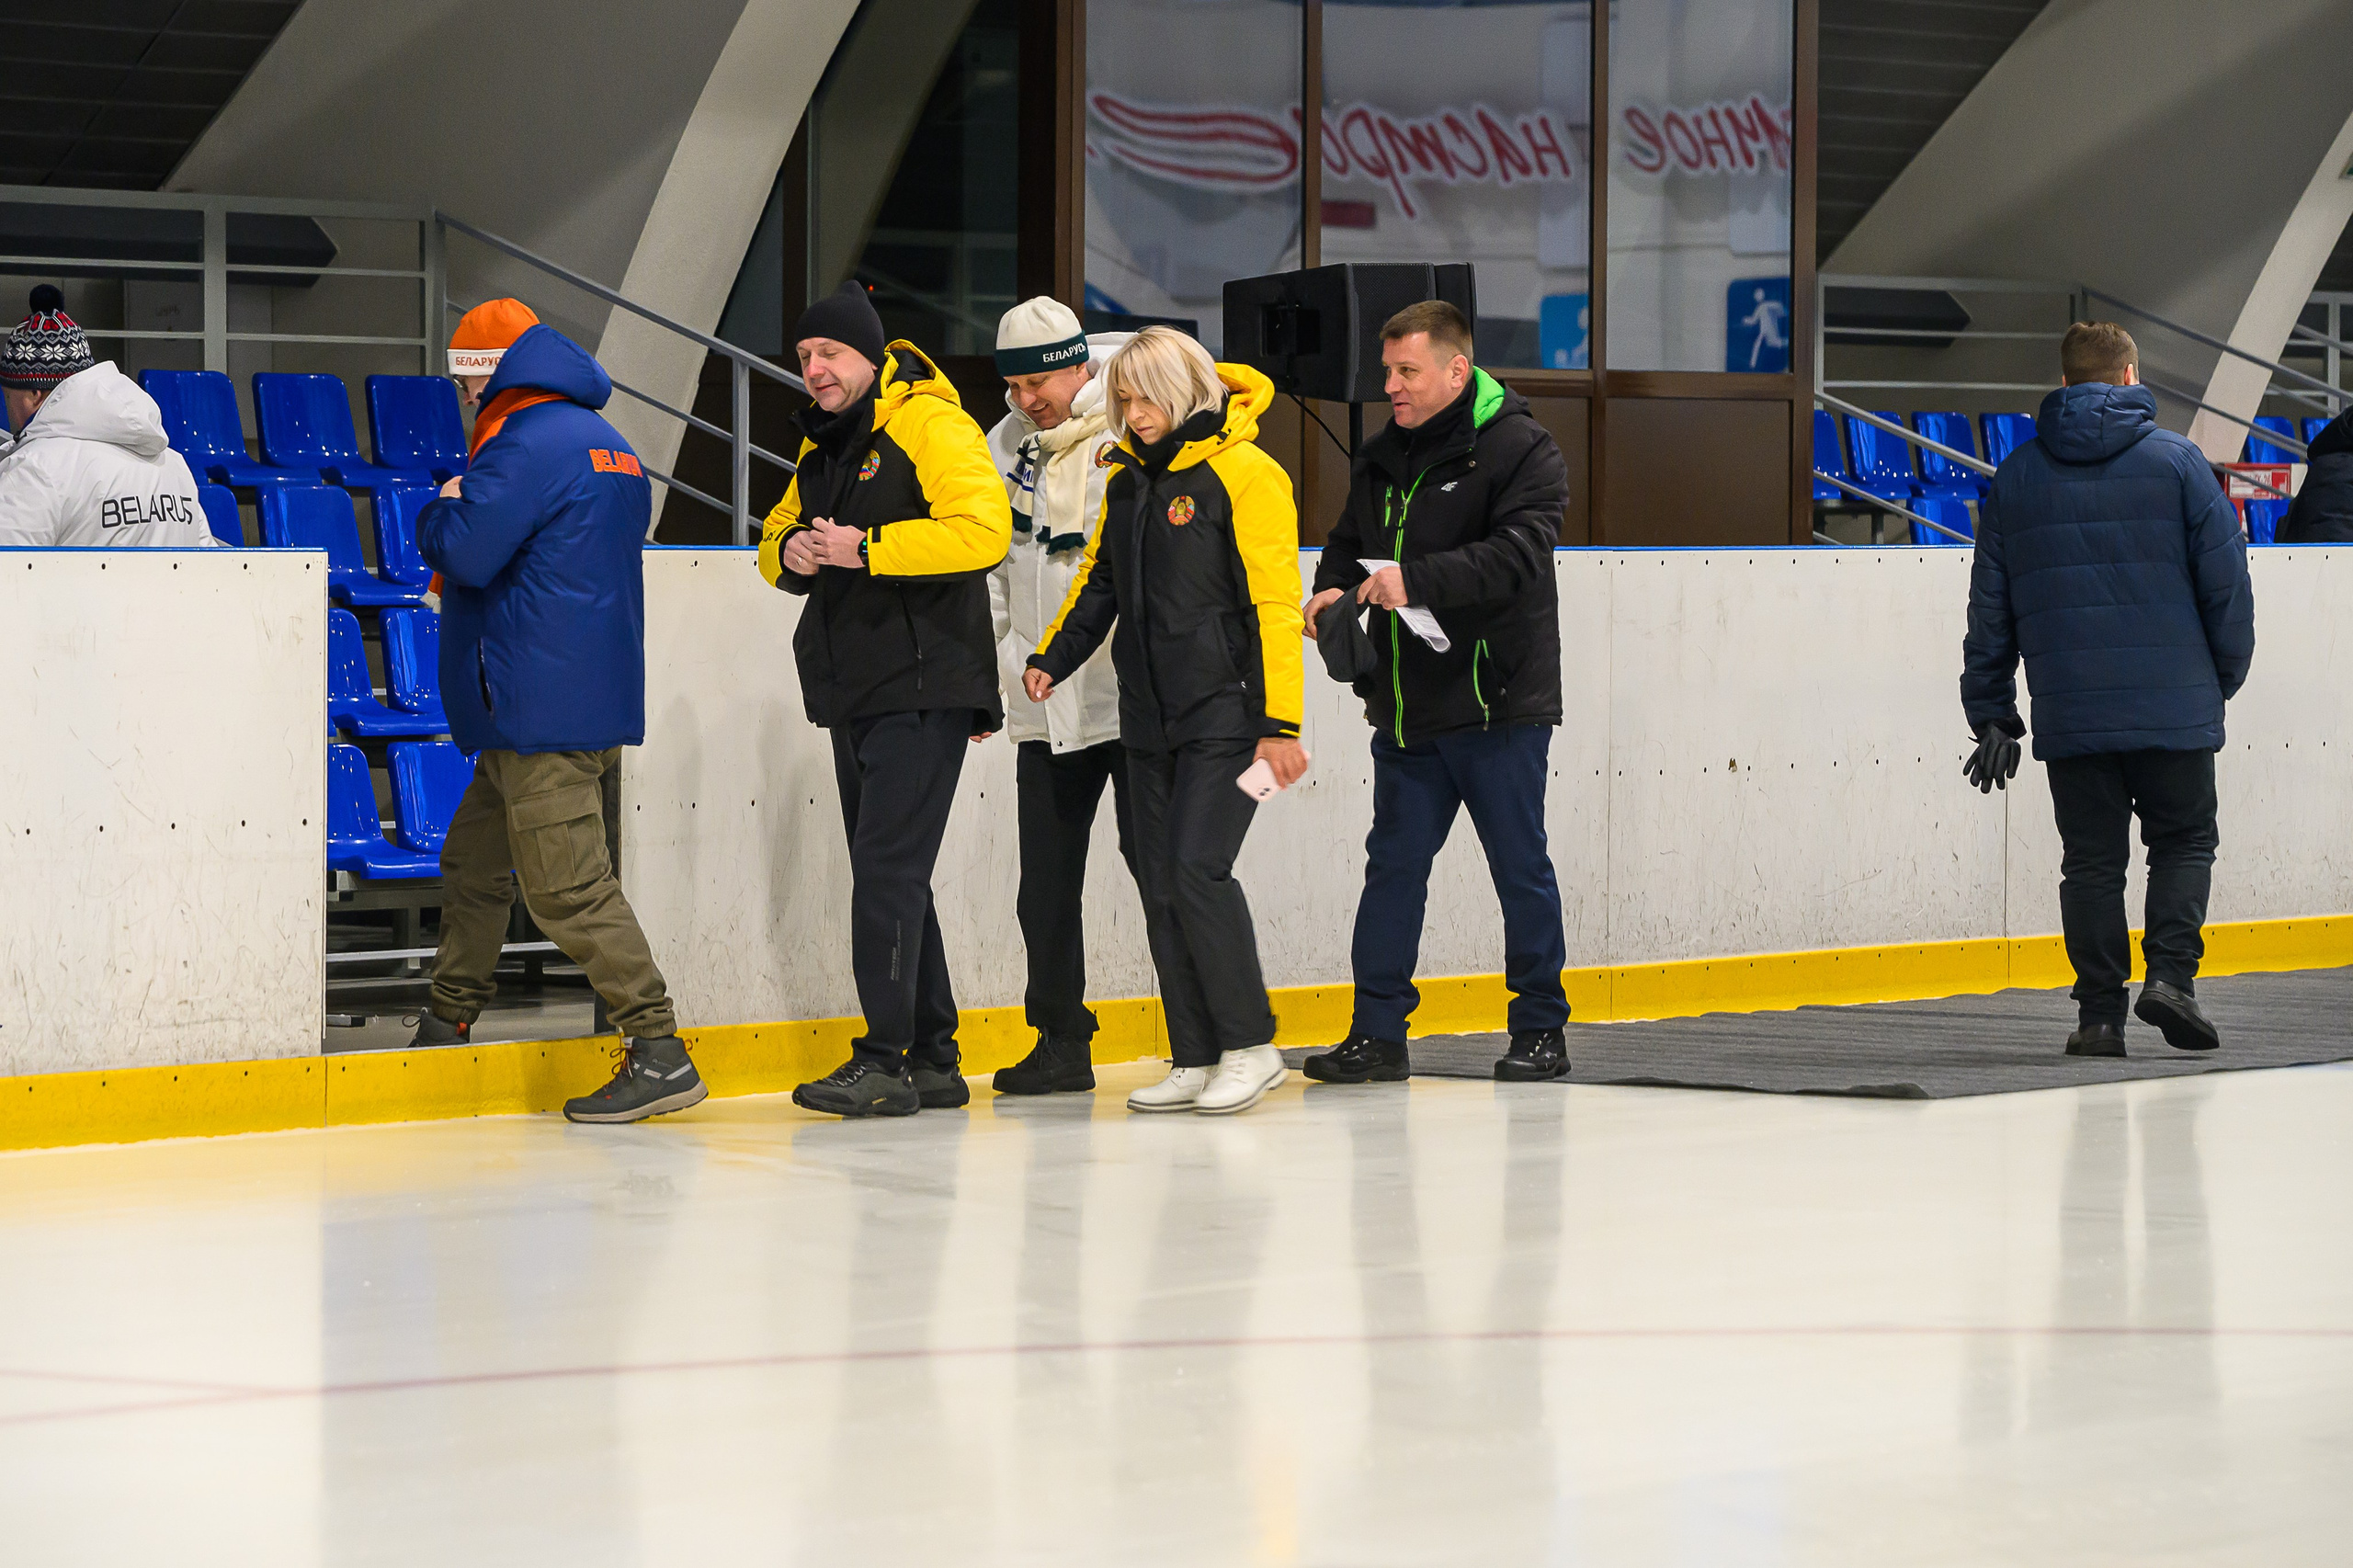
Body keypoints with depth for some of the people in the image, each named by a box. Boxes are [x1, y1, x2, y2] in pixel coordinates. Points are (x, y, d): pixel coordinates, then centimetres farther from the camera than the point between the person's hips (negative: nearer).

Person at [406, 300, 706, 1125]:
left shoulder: (530, 443, -13)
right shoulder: (607, 445, 18)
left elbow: (466, 552, -18)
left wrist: (438, 515, 3)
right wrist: (459, 517, 16)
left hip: (544, 709, -10)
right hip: (597, 700, 10)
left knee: (568, 887, -11)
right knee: (475, 862, 19)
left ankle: (660, 1053, -15)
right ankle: (444, 1033, 28)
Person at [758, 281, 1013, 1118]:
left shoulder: (932, 426, -10)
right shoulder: (824, 444, 18)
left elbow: (983, 531, -23)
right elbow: (781, 531, 25)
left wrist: (867, 548, -22)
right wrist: (790, 551, 0)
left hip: (922, 691, -9)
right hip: (855, 693, 9)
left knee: (887, 870, -13)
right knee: (889, 878, 11)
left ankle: (885, 1062, -11)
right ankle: (932, 1059, 18)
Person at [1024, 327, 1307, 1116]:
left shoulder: (1243, 473, -10)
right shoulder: (1128, 478, 12)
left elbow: (1274, 604, -13)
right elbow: (1100, 579, 23)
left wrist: (1280, 723, -16)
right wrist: (1052, 658, 10)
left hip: (1224, 710, -7)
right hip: (1149, 717, 7)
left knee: (1196, 867, -14)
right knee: (1161, 883, 5)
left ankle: (1250, 1044, -3)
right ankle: (1196, 1061, 10)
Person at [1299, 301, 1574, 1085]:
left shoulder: (1520, 450, -9)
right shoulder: (1381, 459, 12)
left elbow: (1518, 555, -22)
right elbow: (1349, 543, 19)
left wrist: (1416, 580, -31)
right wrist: (1334, 590, -5)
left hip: (1499, 704, -6)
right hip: (1408, 709, 6)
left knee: (1521, 869, 2)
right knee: (1394, 865, 5)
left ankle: (1541, 1029, 12)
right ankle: (1378, 1032, 8)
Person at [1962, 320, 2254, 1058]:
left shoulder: (2016, 476, 8)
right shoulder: (2176, 460, -1)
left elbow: (1989, 605, 9)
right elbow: (2227, 580, -1)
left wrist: (1991, 714, 14)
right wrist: (2225, 677, 13)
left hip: (2069, 715, 2)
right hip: (2174, 708, -2)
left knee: (2091, 858, 8)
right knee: (2184, 841, 11)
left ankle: (2099, 1011, 3)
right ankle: (2170, 973, -8)